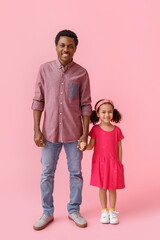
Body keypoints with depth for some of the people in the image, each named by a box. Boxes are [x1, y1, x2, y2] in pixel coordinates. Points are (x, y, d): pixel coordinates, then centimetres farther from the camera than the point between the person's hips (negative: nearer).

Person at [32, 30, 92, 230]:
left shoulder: (81, 73, -2)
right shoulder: (45, 69, 0)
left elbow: (85, 105, 0)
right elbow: (38, 101, 1)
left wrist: (85, 133, -4)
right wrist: (36, 130, -4)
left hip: (74, 133, 0)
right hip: (50, 132, 1)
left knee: (76, 173, 11)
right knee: (47, 174, 10)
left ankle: (74, 210, 31)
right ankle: (47, 213, 29)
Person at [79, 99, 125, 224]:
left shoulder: (116, 130, -1)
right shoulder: (96, 129, -3)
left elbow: (119, 148, 4)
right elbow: (91, 146, -2)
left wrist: (120, 164, 5)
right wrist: (84, 146, -24)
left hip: (113, 163, 0)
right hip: (99, 163, 0)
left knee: (112, 188, 9)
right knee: (102, 188, 10)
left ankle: (112, 211, 27)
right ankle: (104, 211, 27)